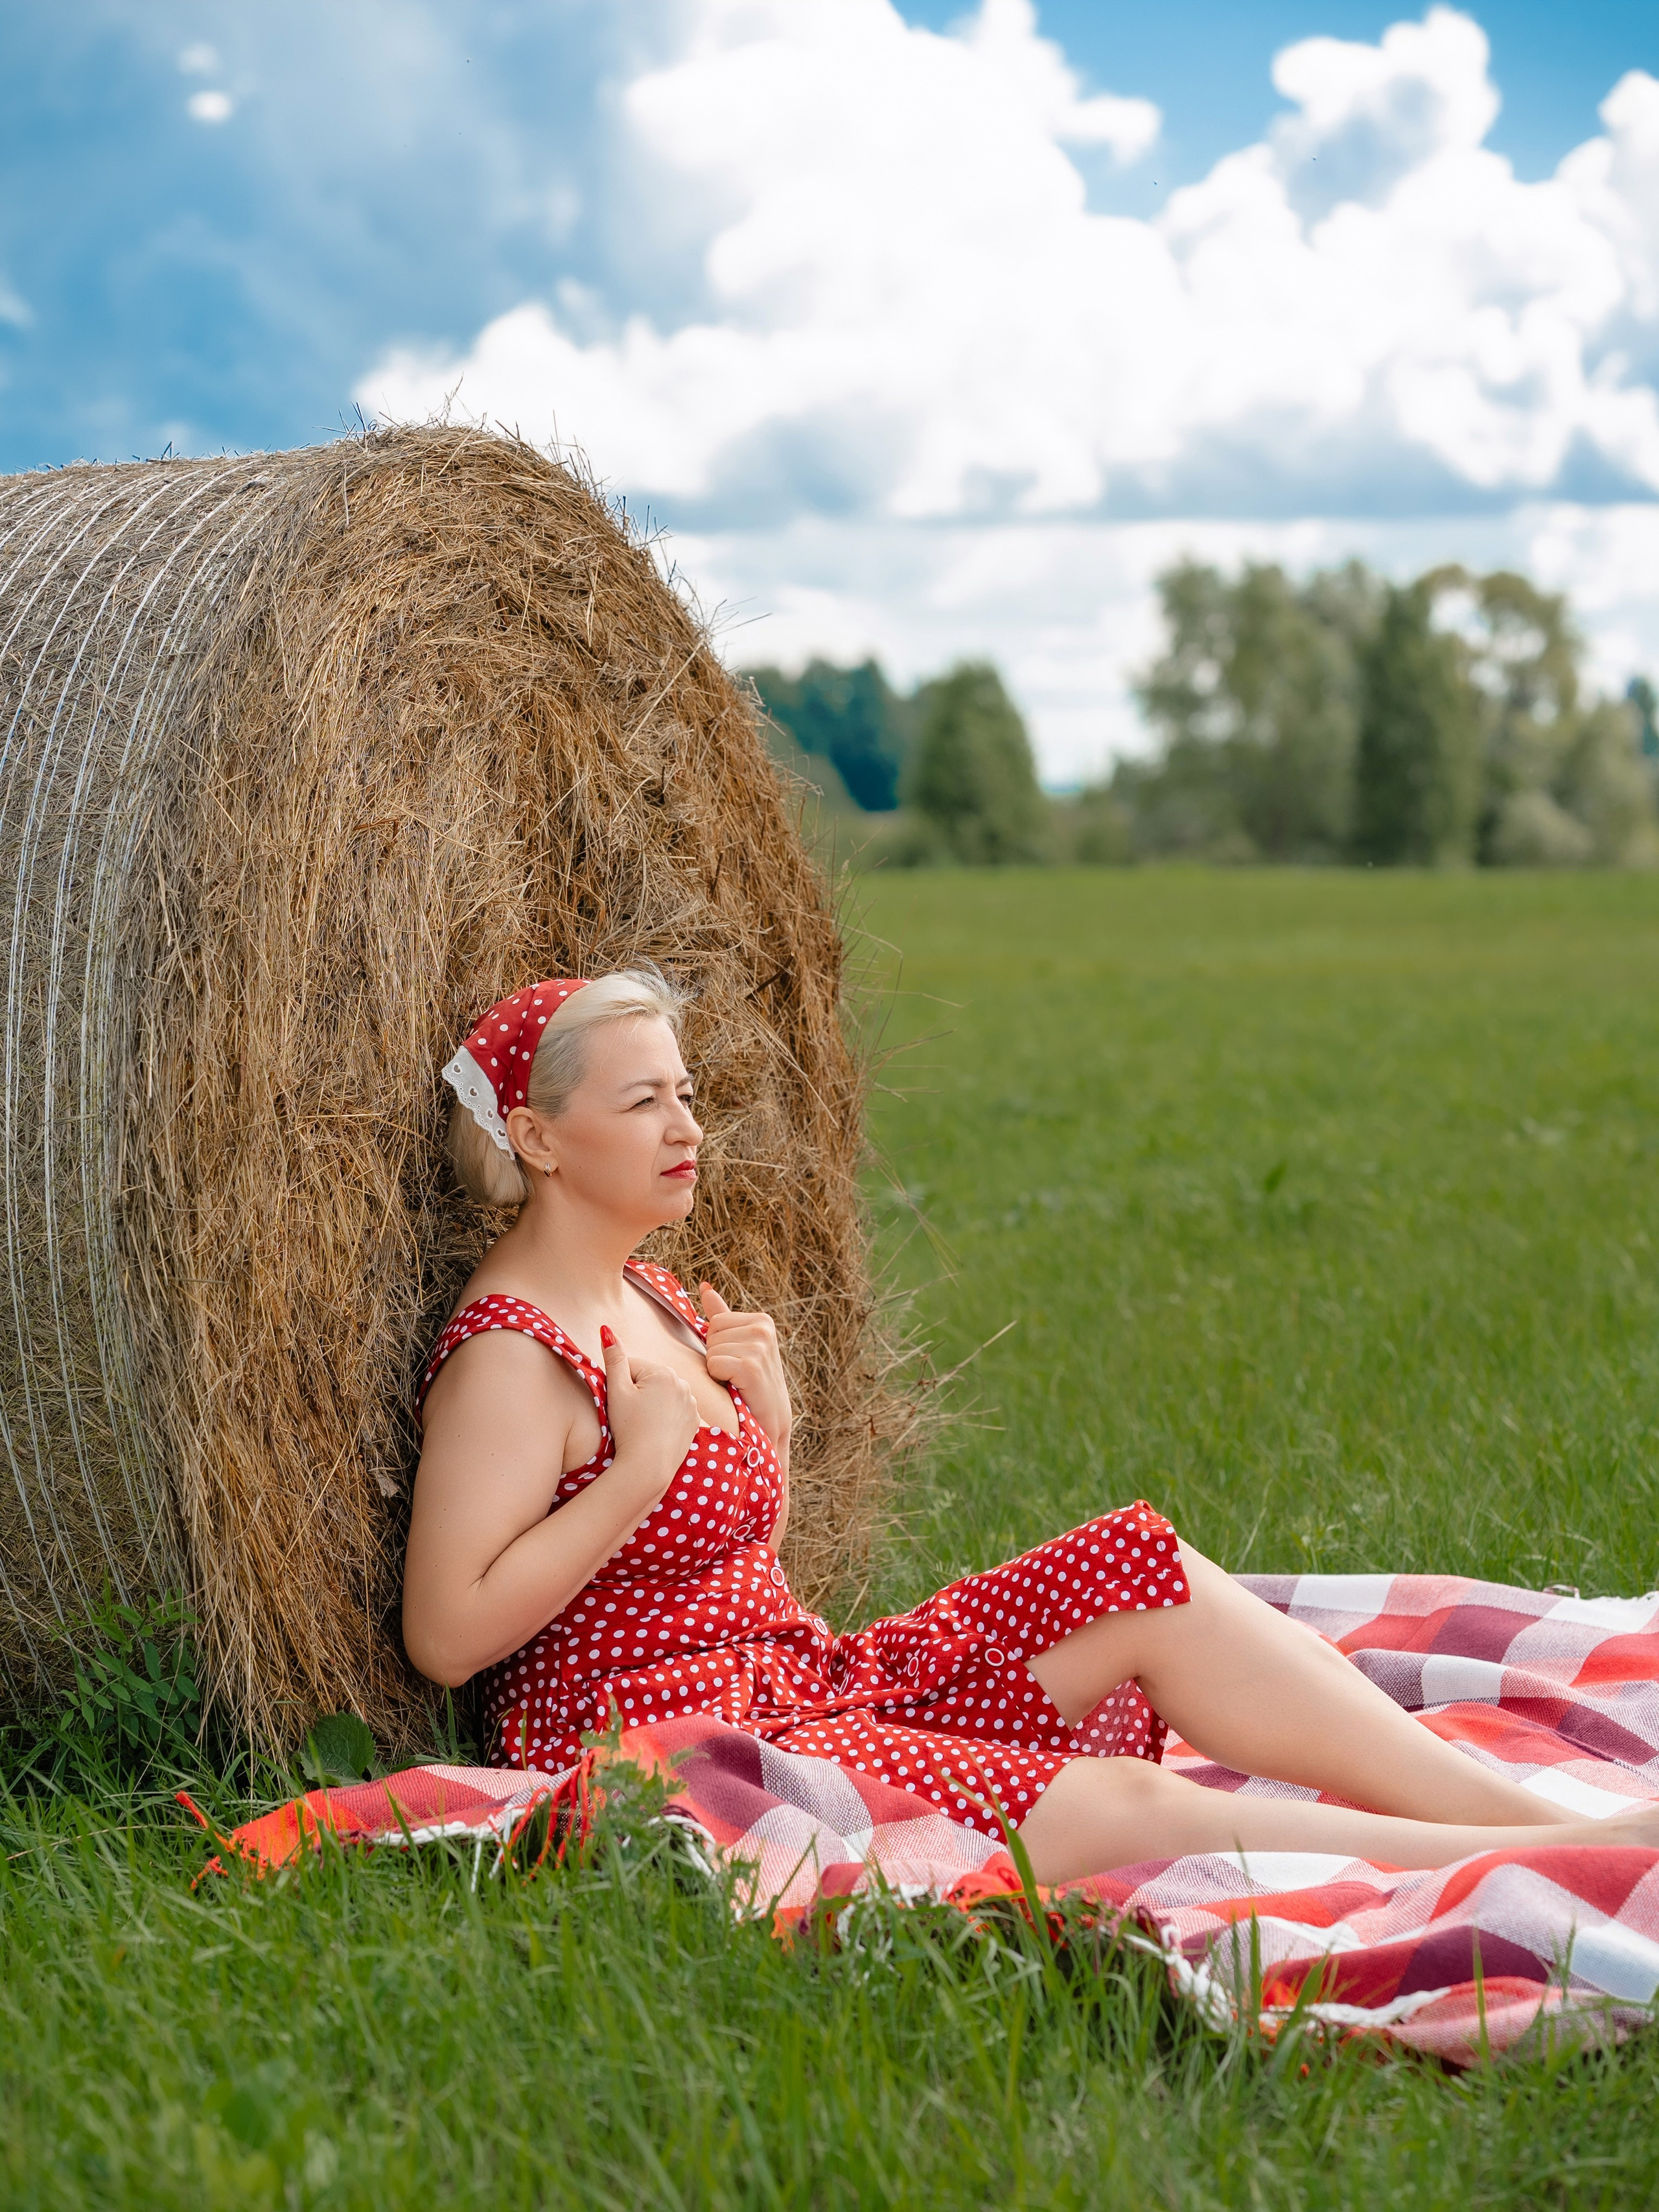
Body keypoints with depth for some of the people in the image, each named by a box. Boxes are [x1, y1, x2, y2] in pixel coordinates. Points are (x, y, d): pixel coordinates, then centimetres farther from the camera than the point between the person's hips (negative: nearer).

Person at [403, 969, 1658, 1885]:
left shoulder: (651, 1299, 16)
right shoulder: (511, 1354, -12)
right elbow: (448, 1636, -20)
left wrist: (768, 1417, 3)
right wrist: (642, 1467, -19)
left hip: (791, 1681, 9)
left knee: (1148, 1577, -5)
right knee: (1123, 1806, -22)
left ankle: (1535, 1811, -8)